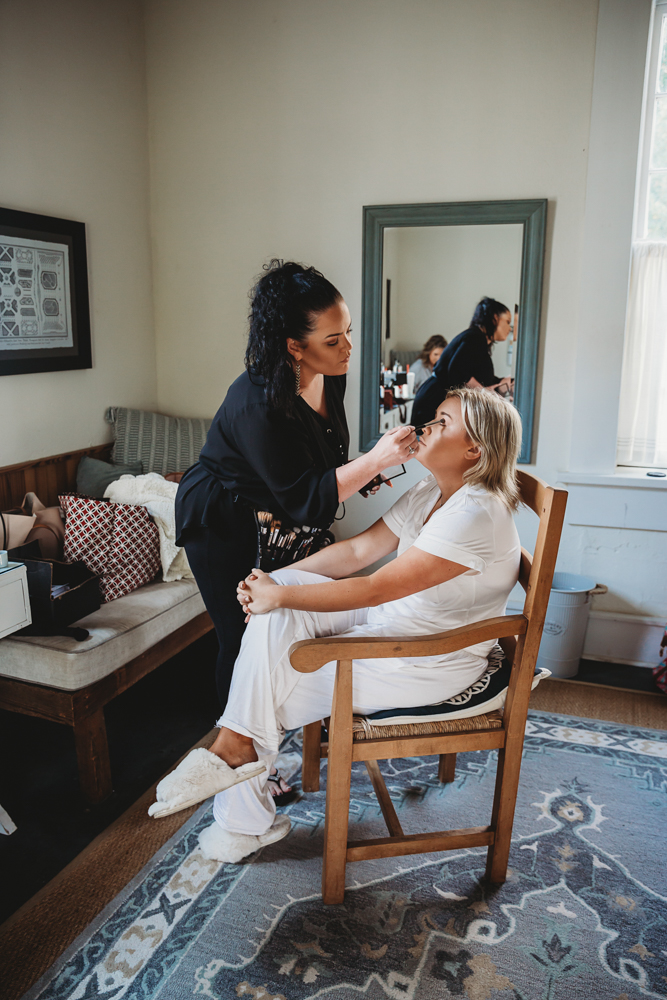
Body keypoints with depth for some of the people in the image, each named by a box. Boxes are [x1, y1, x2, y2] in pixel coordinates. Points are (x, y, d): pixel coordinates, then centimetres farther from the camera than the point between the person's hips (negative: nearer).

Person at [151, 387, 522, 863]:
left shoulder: (477, 514, -25)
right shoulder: (429, 494, 5)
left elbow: (374, 589, -27)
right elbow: (358, 549, 3)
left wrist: (279, 596, -20)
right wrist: (277, 582, -8)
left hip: (431, 661, -8)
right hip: (395, 618, 8)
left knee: (272, 689, -11)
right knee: (275, 610, -12)